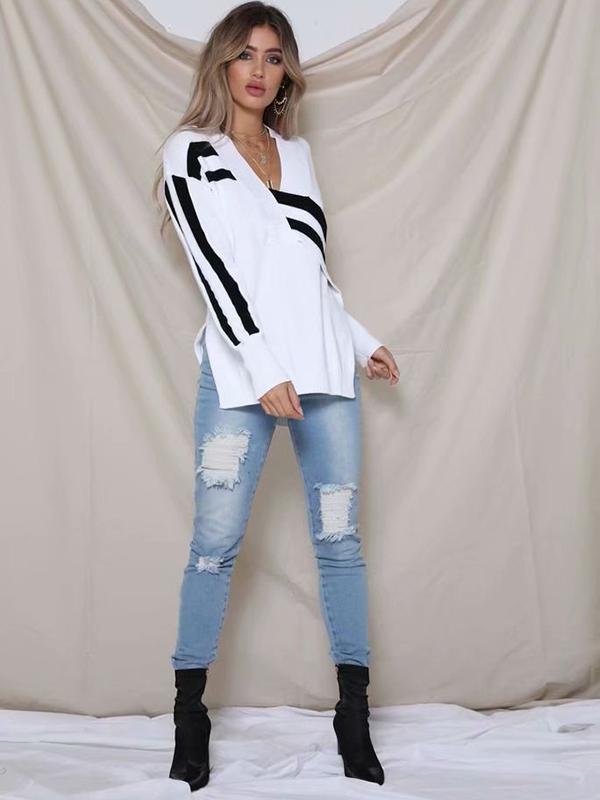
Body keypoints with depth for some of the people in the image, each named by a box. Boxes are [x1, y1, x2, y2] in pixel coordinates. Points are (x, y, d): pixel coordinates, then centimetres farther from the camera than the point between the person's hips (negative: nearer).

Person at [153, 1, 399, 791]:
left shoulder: (297, 152, 20)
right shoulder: (191, 149, 6)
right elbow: (213, 268, -7)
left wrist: (363, 340, 20)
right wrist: (264, 369, -15)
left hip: (325, 365, 4)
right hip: (242, 370, -4)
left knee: (340, 539, 3)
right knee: (215, 542, -4)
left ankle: (355, 719, 12)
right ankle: (190, 719, 11)